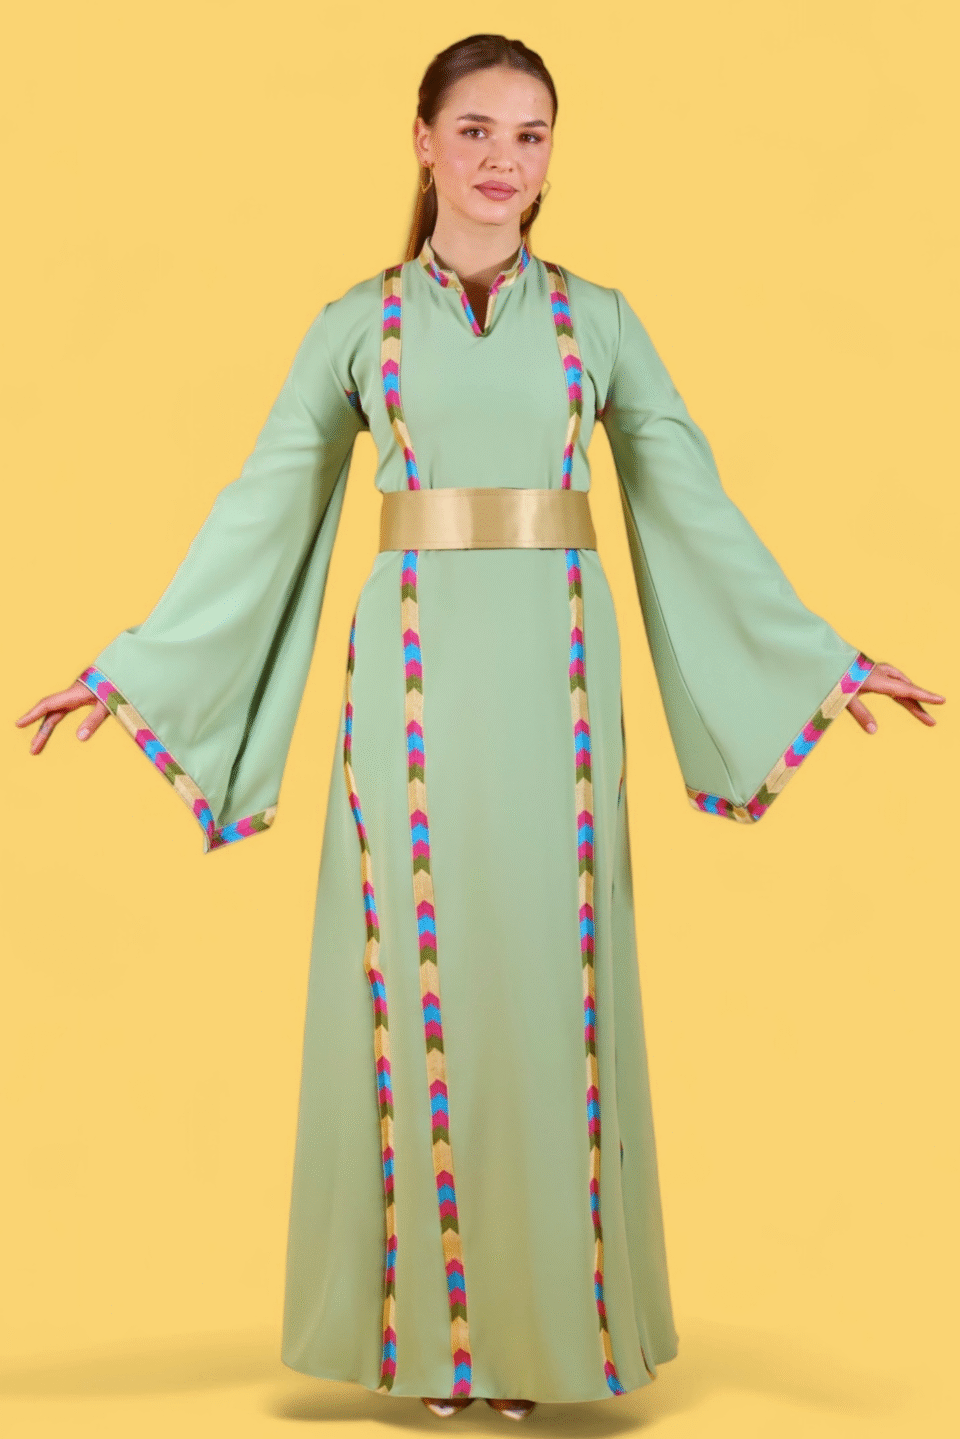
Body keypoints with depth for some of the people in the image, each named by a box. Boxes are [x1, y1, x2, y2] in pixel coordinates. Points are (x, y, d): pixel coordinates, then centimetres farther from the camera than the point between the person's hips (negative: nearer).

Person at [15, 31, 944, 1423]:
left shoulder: (599, 319, 9)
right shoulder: (355, 325, 7)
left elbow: (695, 503, 9)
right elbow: (263, 515, 6)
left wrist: (820, 656, 6)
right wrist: (137, 666, 2)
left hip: (553, 673, 1)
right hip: (416, 670, 0)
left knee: (549, 981, 3)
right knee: (416, 985, 2)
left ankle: (546, 1314, 15)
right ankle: (428, 1314, 14)